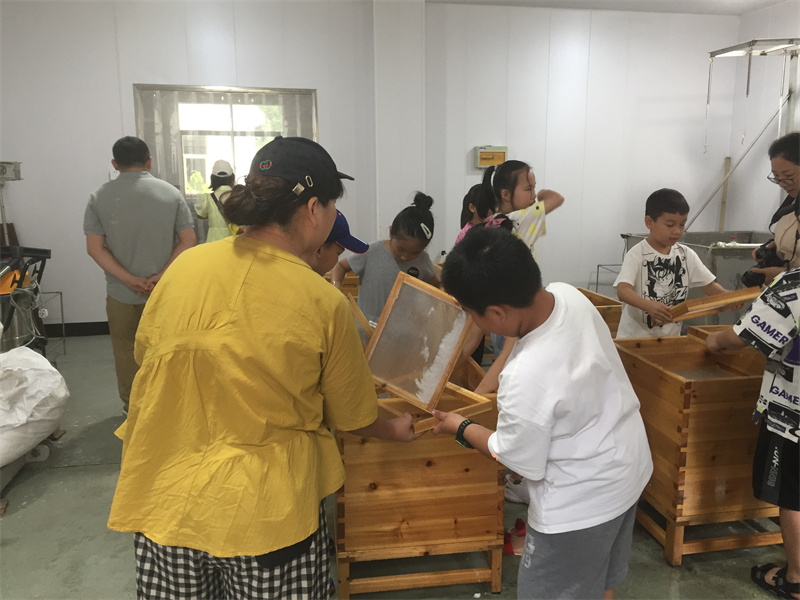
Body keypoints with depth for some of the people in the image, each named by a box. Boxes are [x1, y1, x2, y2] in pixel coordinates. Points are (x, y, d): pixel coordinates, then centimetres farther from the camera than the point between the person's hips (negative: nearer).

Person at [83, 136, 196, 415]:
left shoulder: (99, 198, -2)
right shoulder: (171, 194, -4)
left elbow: (95, 248, -7)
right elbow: (188, 242, -9)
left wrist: (129, 279, -11)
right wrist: (161, 275, -13)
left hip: (121, 292, 1)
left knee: (126, 351, 16)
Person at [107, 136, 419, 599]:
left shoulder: (186, 265, -8)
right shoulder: (325, 304, -17)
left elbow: (144, 351, 9)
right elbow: (352, 417, -3)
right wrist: (396, 431, 18)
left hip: (165, 496, 4)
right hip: (262, 510, -3)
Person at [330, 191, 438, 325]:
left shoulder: (423, 260, 3)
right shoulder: (372, 252, -6)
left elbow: (436, 286, 19)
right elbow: (340, 266, 7)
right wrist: (336, 285, -13)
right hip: (367, 325, -1)